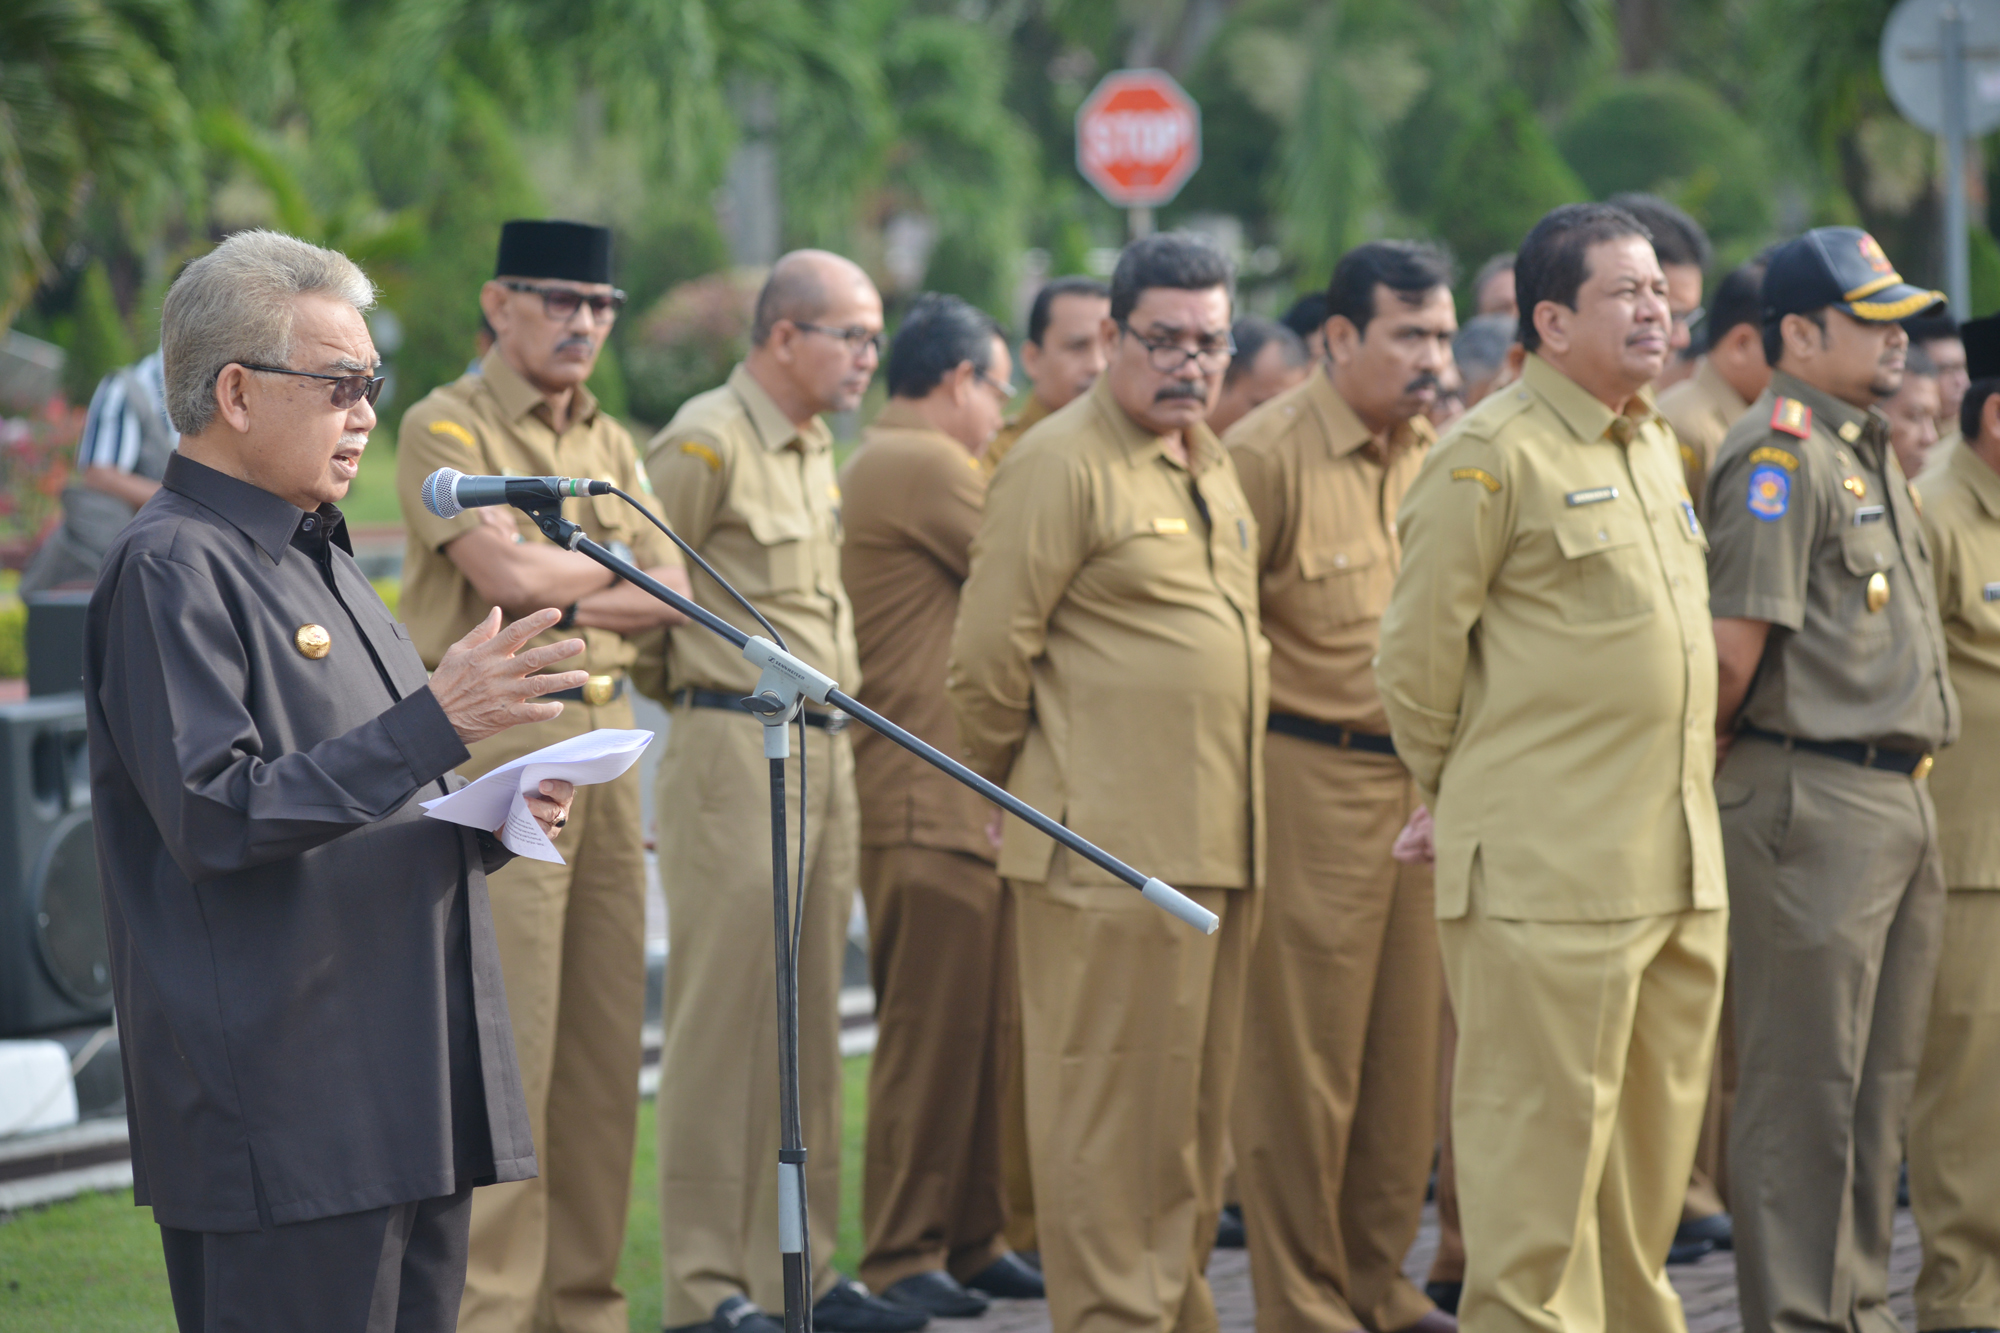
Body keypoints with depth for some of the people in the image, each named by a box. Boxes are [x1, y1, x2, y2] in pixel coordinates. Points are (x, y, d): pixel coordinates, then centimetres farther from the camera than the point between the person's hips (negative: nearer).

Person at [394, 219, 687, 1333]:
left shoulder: (610, 443, 17)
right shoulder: (446, 428, -4)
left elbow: (671, 597, 8)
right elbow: (509, 572, -17)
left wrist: (561, 604, -8)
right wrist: (615, 564, 0)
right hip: (499, 748, -7)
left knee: (606, 1039, 7)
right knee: (505, 1041, -9)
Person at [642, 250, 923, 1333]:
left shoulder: (815, 450, 16)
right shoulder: (706, 442, -11)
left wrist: (832, 699, 16)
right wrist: (696, 686, 0)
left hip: (824, 755, 9)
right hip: (737, 754, -9)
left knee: (808, 1023, 10)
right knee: (723, 1020, -5)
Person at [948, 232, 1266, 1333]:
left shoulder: (1209, 467, 18)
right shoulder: (1063, 464, -10)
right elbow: (988, 661, -11)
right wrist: (1019, 793, -1)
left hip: (1217, 845, 8)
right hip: (1110, 850, -8)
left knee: (1195, 1105, 13)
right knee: (1110, 1103, -5)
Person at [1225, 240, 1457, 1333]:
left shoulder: (1437, 454, 10)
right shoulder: (1267, 454, -11)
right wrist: (1253, 741, -7)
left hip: (1423, 786, 6)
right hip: (1311, 781, -6)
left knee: (1408, 1049, 10)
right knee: (1304, 1057, -2)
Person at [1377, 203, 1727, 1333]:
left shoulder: (1656, 445, 16)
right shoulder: (1492, 456, -10)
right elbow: (1415, 655, -7)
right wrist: (1457, 795, 3)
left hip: (1678, 861, 8)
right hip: (1549, 865, -8)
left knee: (1658, 1126, 13)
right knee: (1544, 1131, -5)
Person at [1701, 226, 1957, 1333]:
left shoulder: (1866, 453, 19)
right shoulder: (1781, 453, -13)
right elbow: (1735, 640, -17)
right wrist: (1712, 766, -4)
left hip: (1897, 798, 9)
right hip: (1813, 799, -9)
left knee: (1877, 1079, 14)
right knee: (1803, 1082, -5)